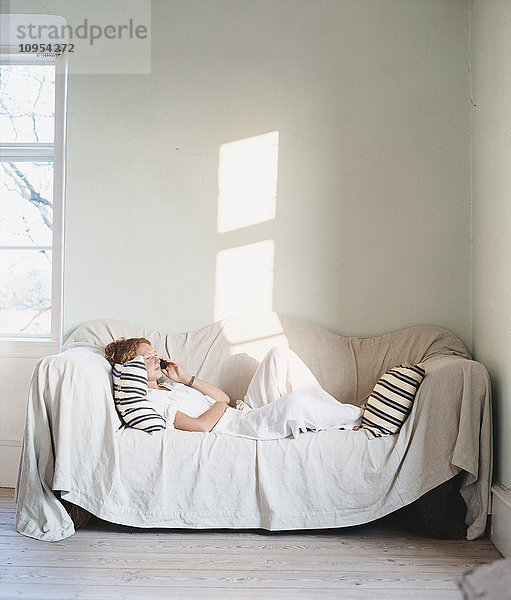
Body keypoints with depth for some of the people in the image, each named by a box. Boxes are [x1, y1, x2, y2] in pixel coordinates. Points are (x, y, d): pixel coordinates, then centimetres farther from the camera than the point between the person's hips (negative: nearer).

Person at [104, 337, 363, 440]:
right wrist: (220, 405, -1)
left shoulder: (167, 384, 22)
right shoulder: (146, 399, -7)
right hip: (234, 428, -10)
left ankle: (336, 411, -3)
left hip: (244, 412, 10)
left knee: (280, 354, -2)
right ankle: (357, 416, -7)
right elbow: (200, 426, -20)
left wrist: (185, 378, 8)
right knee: (294, 402, -34)